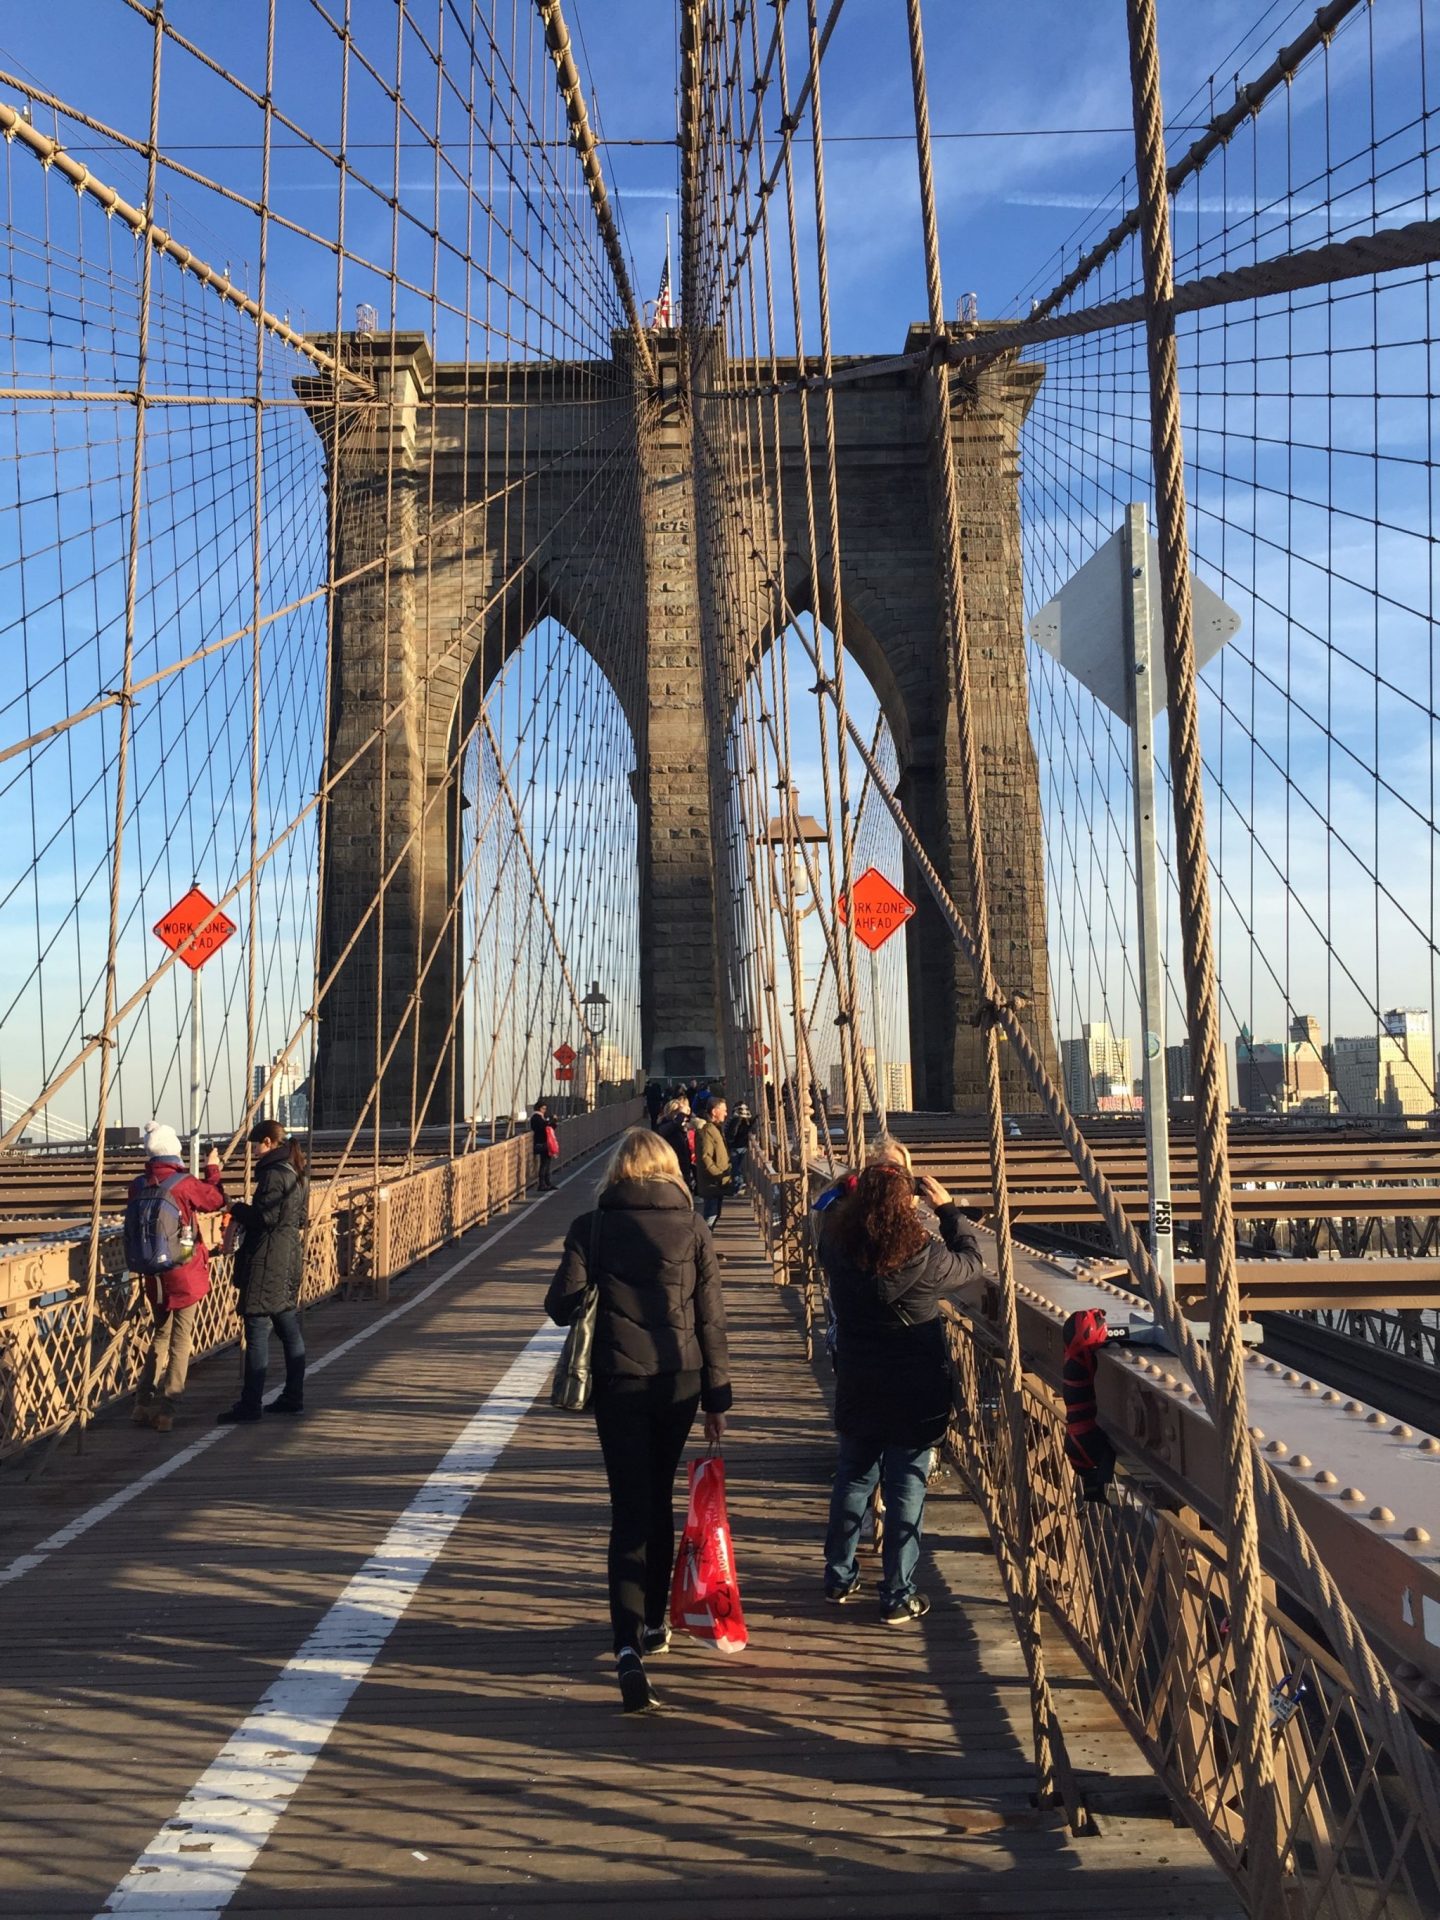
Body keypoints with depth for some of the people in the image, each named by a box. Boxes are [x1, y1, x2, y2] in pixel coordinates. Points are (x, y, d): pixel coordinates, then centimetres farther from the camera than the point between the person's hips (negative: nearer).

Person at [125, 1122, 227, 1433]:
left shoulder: (137, 1187, -1)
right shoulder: (184, 1184, -14)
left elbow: (133, 1226, 9)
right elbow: (216, 1199, 2)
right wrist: (213, 1169, 15)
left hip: (152, 1276, 5)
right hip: (183, 1275, -5)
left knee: (160, 1336, 20)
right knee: (180, 1343, 3)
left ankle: (143, 1405, 19)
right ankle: (166, 1410, 2)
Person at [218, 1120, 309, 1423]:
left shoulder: (273, 1173, -16)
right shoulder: (297, 1173, 13)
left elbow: (264, 1217, -21)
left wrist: (238, 1208, -5)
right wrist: (252, 1208, 16)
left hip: (267, 1262, -10)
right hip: (290, 1258, 10)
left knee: (257, 1332, -5)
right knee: (289, 1329, 13)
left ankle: (250, 1404, -1)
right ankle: (293, 1397, 19)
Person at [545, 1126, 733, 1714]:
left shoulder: (591, 1226, -4)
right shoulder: (692, 1227, -2)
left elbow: (561, 1305, -7)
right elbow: (711, 1319, -1)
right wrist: (718, 1399, 5)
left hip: (617, 1380, -2)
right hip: (679, 1381, 2)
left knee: (630, 1511, 1)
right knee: (659, 1501, 19)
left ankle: (628, 1647, -13)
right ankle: (654, 1624, 32)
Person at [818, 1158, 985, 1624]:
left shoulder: (837, 1248, -12)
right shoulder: (924, 1256, -21)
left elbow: (833, 1209, 13)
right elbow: (972, 1264, -1)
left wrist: (864, 1182, 10)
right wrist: (947, 1208, 4)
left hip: (856, 1390, 4)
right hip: (914, 1394, -4)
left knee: (852, 1479, 20)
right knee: (906, 1491, 8)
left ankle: (838, 1578, 33)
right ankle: (898, 1598, 17)